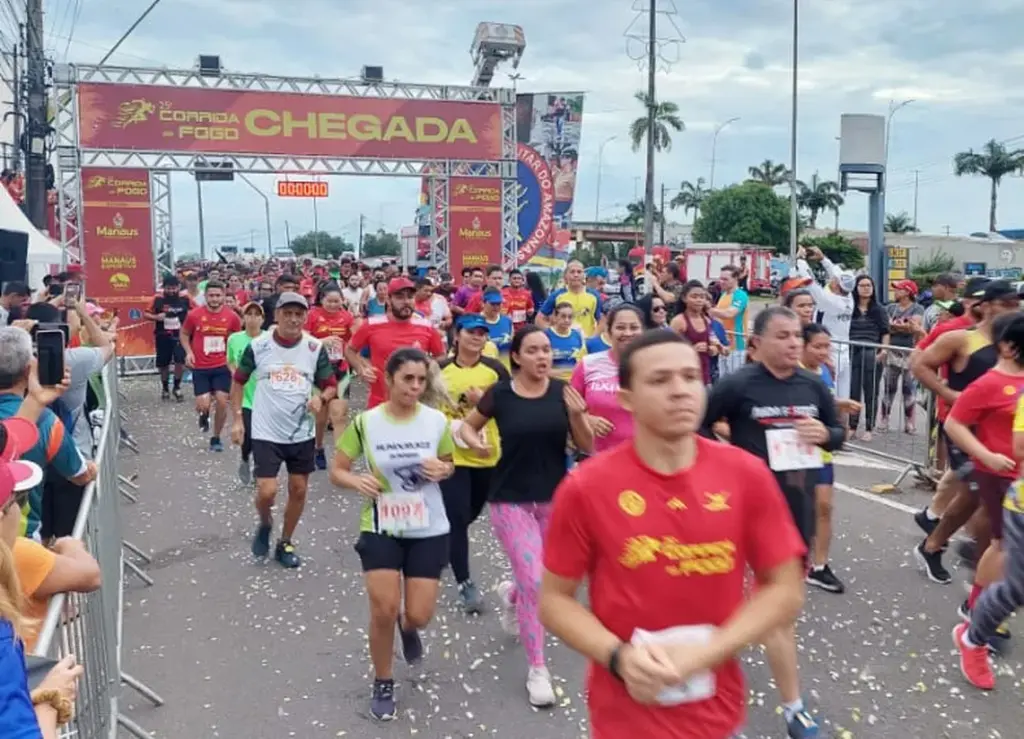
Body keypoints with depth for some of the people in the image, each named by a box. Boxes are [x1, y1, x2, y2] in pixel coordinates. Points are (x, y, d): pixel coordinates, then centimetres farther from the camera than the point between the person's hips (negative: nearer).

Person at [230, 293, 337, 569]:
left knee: (298, 490, 10)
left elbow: (331, 385, 3)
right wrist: (237, 419, 1)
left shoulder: (315, 347, -5)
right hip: (266, 433, -2)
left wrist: (321, 398, -20)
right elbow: (238, 381, 6)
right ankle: (264, 524, 25)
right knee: (267, 491, -10)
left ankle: (285, 544, 31)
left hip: (302, 433, 2)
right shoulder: (258, 346, -8)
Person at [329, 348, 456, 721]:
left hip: (429, 530, 1)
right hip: (381, 529, -1)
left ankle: (408, 627, 44)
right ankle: (383, 684, 25)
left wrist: (442, 470, -14)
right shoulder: (365, 423, -11)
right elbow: (336, 470, -3)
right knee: (384, 611, -3)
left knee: (419, 616, 3)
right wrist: (356, 480, -25)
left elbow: (449, 464, 10)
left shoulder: (437, 421, -6)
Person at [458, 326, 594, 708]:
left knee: (550, 580, 16)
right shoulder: (500, 394, -9)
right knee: (534, 581, -9)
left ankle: (510, 593, 53)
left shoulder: (563, 392, -7)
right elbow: (467, 425, 7)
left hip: (555, 499, 3)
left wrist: (577, 415, -23)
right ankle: (537, 668, 10)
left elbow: (587, 447, -5)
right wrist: (475, 442, -14)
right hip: (510, 501, -2)